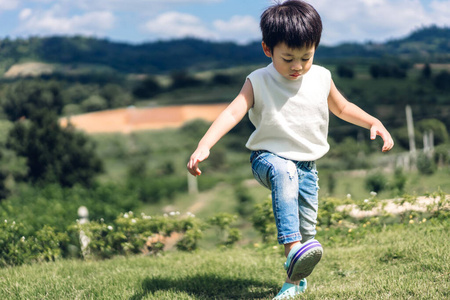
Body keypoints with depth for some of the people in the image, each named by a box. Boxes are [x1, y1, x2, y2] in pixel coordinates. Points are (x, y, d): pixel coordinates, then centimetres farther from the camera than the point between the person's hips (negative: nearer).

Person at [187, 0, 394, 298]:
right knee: (284, 172, -39)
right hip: (269, 158, -4)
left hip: (306, 164, 4)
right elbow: (232, 113, -22)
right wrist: (203, 146, -37)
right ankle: (292, 248, -48)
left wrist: (375, 123, 1)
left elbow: (342, 108, 15)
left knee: (307, 227, 5)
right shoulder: (258, 82, -12)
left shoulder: (321, 78, -2)